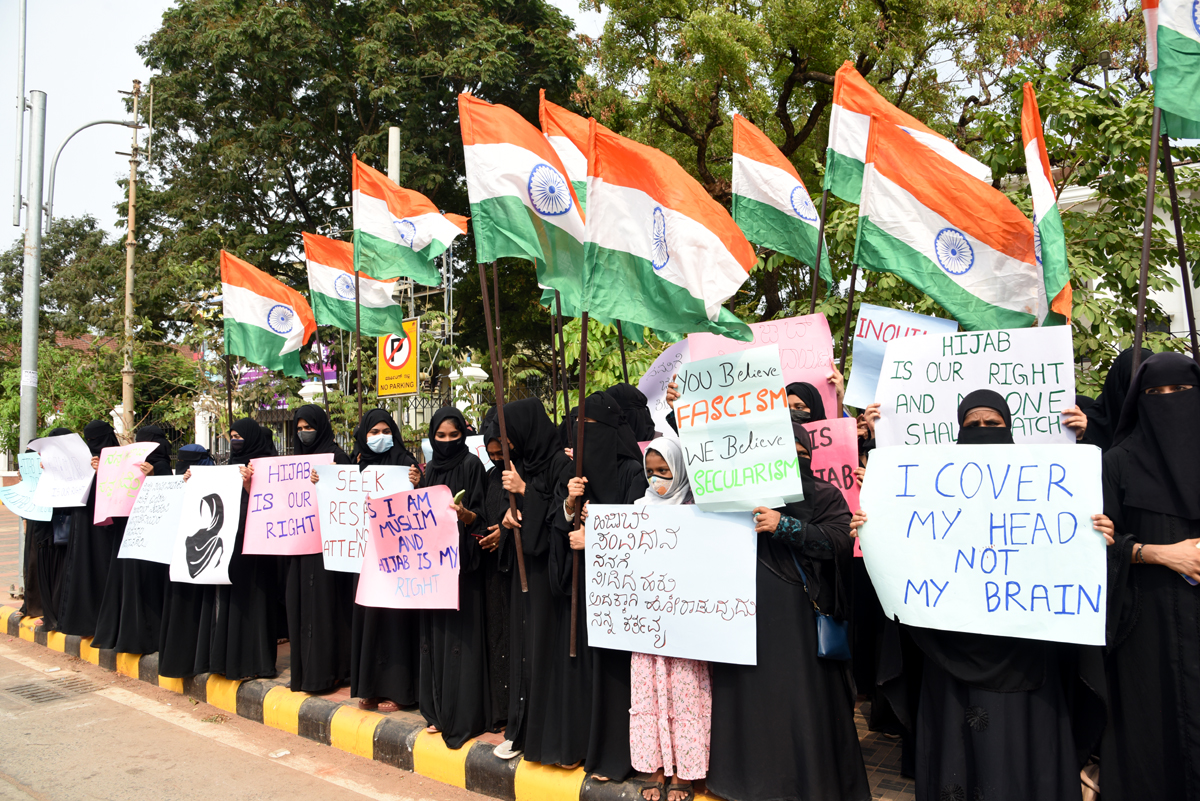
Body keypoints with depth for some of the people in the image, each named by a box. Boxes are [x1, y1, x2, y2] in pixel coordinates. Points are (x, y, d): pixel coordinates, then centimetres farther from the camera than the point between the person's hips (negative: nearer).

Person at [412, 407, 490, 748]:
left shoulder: (471, 465, -5)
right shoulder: (430, 468, 12)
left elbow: (480, 516, -9)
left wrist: (465, 514, -28)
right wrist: (417, 488, 0)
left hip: (462, 562, -6)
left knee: (460, 634, -5)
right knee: (434, 634, 9)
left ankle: (463, 716, 1)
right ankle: (439, 709, 19)